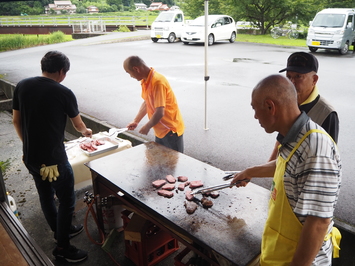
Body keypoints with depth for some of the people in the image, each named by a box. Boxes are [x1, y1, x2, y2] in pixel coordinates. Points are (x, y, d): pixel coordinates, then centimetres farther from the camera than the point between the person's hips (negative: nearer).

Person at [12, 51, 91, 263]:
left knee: (46, 195, 22)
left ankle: (61, 230, 43)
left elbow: (16, 121, 9)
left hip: (30, 157, 7)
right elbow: (78, 125, 2)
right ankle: (63, 247, 21)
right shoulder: (64, 93, -13)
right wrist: (86, 131, 25)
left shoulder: (22, 86, 2)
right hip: (53, 158, -7)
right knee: (67, 200, 8)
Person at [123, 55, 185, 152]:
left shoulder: (157, 82, -25)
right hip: (160, 131, 9)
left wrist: (147, 126, -12)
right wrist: (136, 121, 13)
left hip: (171, 131, -9)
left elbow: (159, 113, -28)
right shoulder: (145, 81, 3)